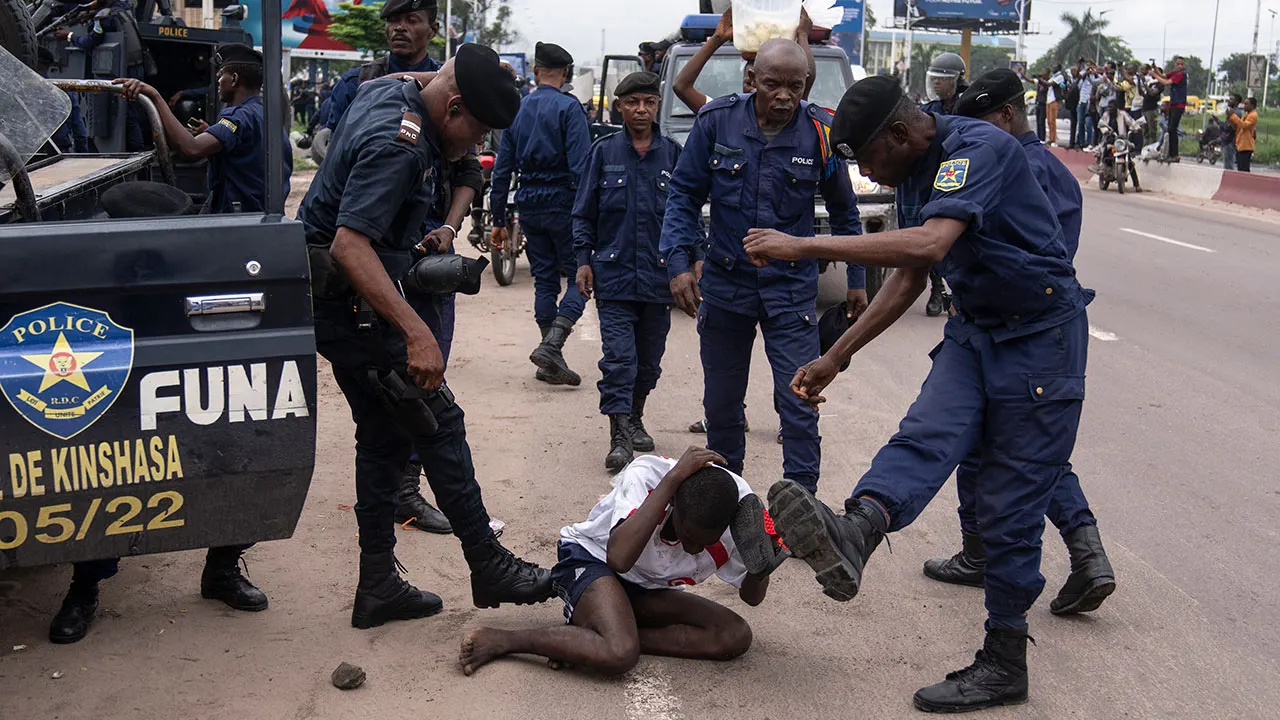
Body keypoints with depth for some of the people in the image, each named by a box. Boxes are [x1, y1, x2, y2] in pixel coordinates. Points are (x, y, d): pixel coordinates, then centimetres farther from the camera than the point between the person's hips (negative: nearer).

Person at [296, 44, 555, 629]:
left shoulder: (384, 92, 5)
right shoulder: (397, 143, -25)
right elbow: (350, 245, -34)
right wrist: (416, 332, -39)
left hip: (338, 301, 11)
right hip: (351, 302, -11)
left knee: (384, 435, 13)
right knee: (439, 422, -5)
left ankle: (378, 586, 18)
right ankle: (489, 568, 4)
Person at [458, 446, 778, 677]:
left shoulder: (736, 511, -20)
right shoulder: (647, 475, -31)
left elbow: (751, 597, -4)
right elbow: (619, 557, -48)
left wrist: (759, 567, -29)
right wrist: (673, 477, -46)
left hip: (648, 589, 6)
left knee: (736, 637, -13)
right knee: (618, 655, -34)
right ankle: (502, 640, -17)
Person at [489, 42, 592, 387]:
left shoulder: (517, 109, 11)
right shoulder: (568, 107, -6)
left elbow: (502, 169, 12)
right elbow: (581, 166, -16)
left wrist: (499, 219, 17)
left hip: (529, 205, 6)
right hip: (562, 203, -6)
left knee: (544, 279, 11)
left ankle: (551, 362, 12)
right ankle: (551, 345, -18)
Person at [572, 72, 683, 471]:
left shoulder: (672, 154, 5)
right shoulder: (604, 152, 3)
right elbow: (584, 213, 7)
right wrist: (584, 260, 0)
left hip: (659, 277, 2)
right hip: (613, 274, -2)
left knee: (649, 359, 13)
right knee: (619, 358, -8)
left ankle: (634, 419, 32)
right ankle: (620, 437, -5)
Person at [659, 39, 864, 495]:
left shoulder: (820, 132, -6)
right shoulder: (716, 121, -6)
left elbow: (844, 211, 8)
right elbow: (684, 195, 1)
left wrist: (856, 279, 12)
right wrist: (678, 262, -11)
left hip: (793, 288, -1)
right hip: (724, 283, 2)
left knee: (798, 403, -6)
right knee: (721, 400, 14)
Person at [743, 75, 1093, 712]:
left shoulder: (977, 149, -21)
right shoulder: (917, 174, 8)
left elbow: (930, 244, -38)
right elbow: (908, 281, 17)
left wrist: (804, 246, -37)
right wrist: (834, 358, 14)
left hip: (1040, 334, -8)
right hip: (975, 328, 8)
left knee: (1010, 507, -5)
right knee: (926, 434, -22)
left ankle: (1004, 664, 5)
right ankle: (854, 533, -47)